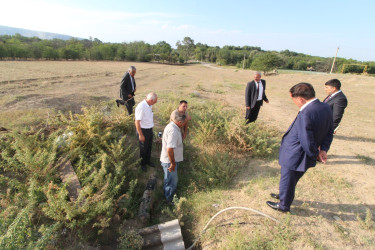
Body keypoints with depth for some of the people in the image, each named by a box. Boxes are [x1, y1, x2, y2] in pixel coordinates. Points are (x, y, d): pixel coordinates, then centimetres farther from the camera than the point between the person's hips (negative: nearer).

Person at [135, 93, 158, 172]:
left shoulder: (149, 105, 0)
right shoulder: (141, 107, -27)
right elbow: (137, 122, -24)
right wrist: (140, 135, -20)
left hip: (150, 130, 8)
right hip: (143, 130, -8)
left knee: (149, 147, 22)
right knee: (143, 148, 12)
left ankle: (148, 161, 44)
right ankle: (142, 163, 34)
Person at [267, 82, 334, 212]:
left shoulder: (305, 114, -32)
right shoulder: (326, 108, -3)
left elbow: (307, 142, -27)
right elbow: (329, 131, 7)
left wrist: (316, 155, -9)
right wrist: (323, 149, 2)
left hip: (294, 157, -8)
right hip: (305, 157, 9)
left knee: (287, 182, 16)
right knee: (291, 180, 30)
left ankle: (283, 205, 39)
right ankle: (283, 195, 53)